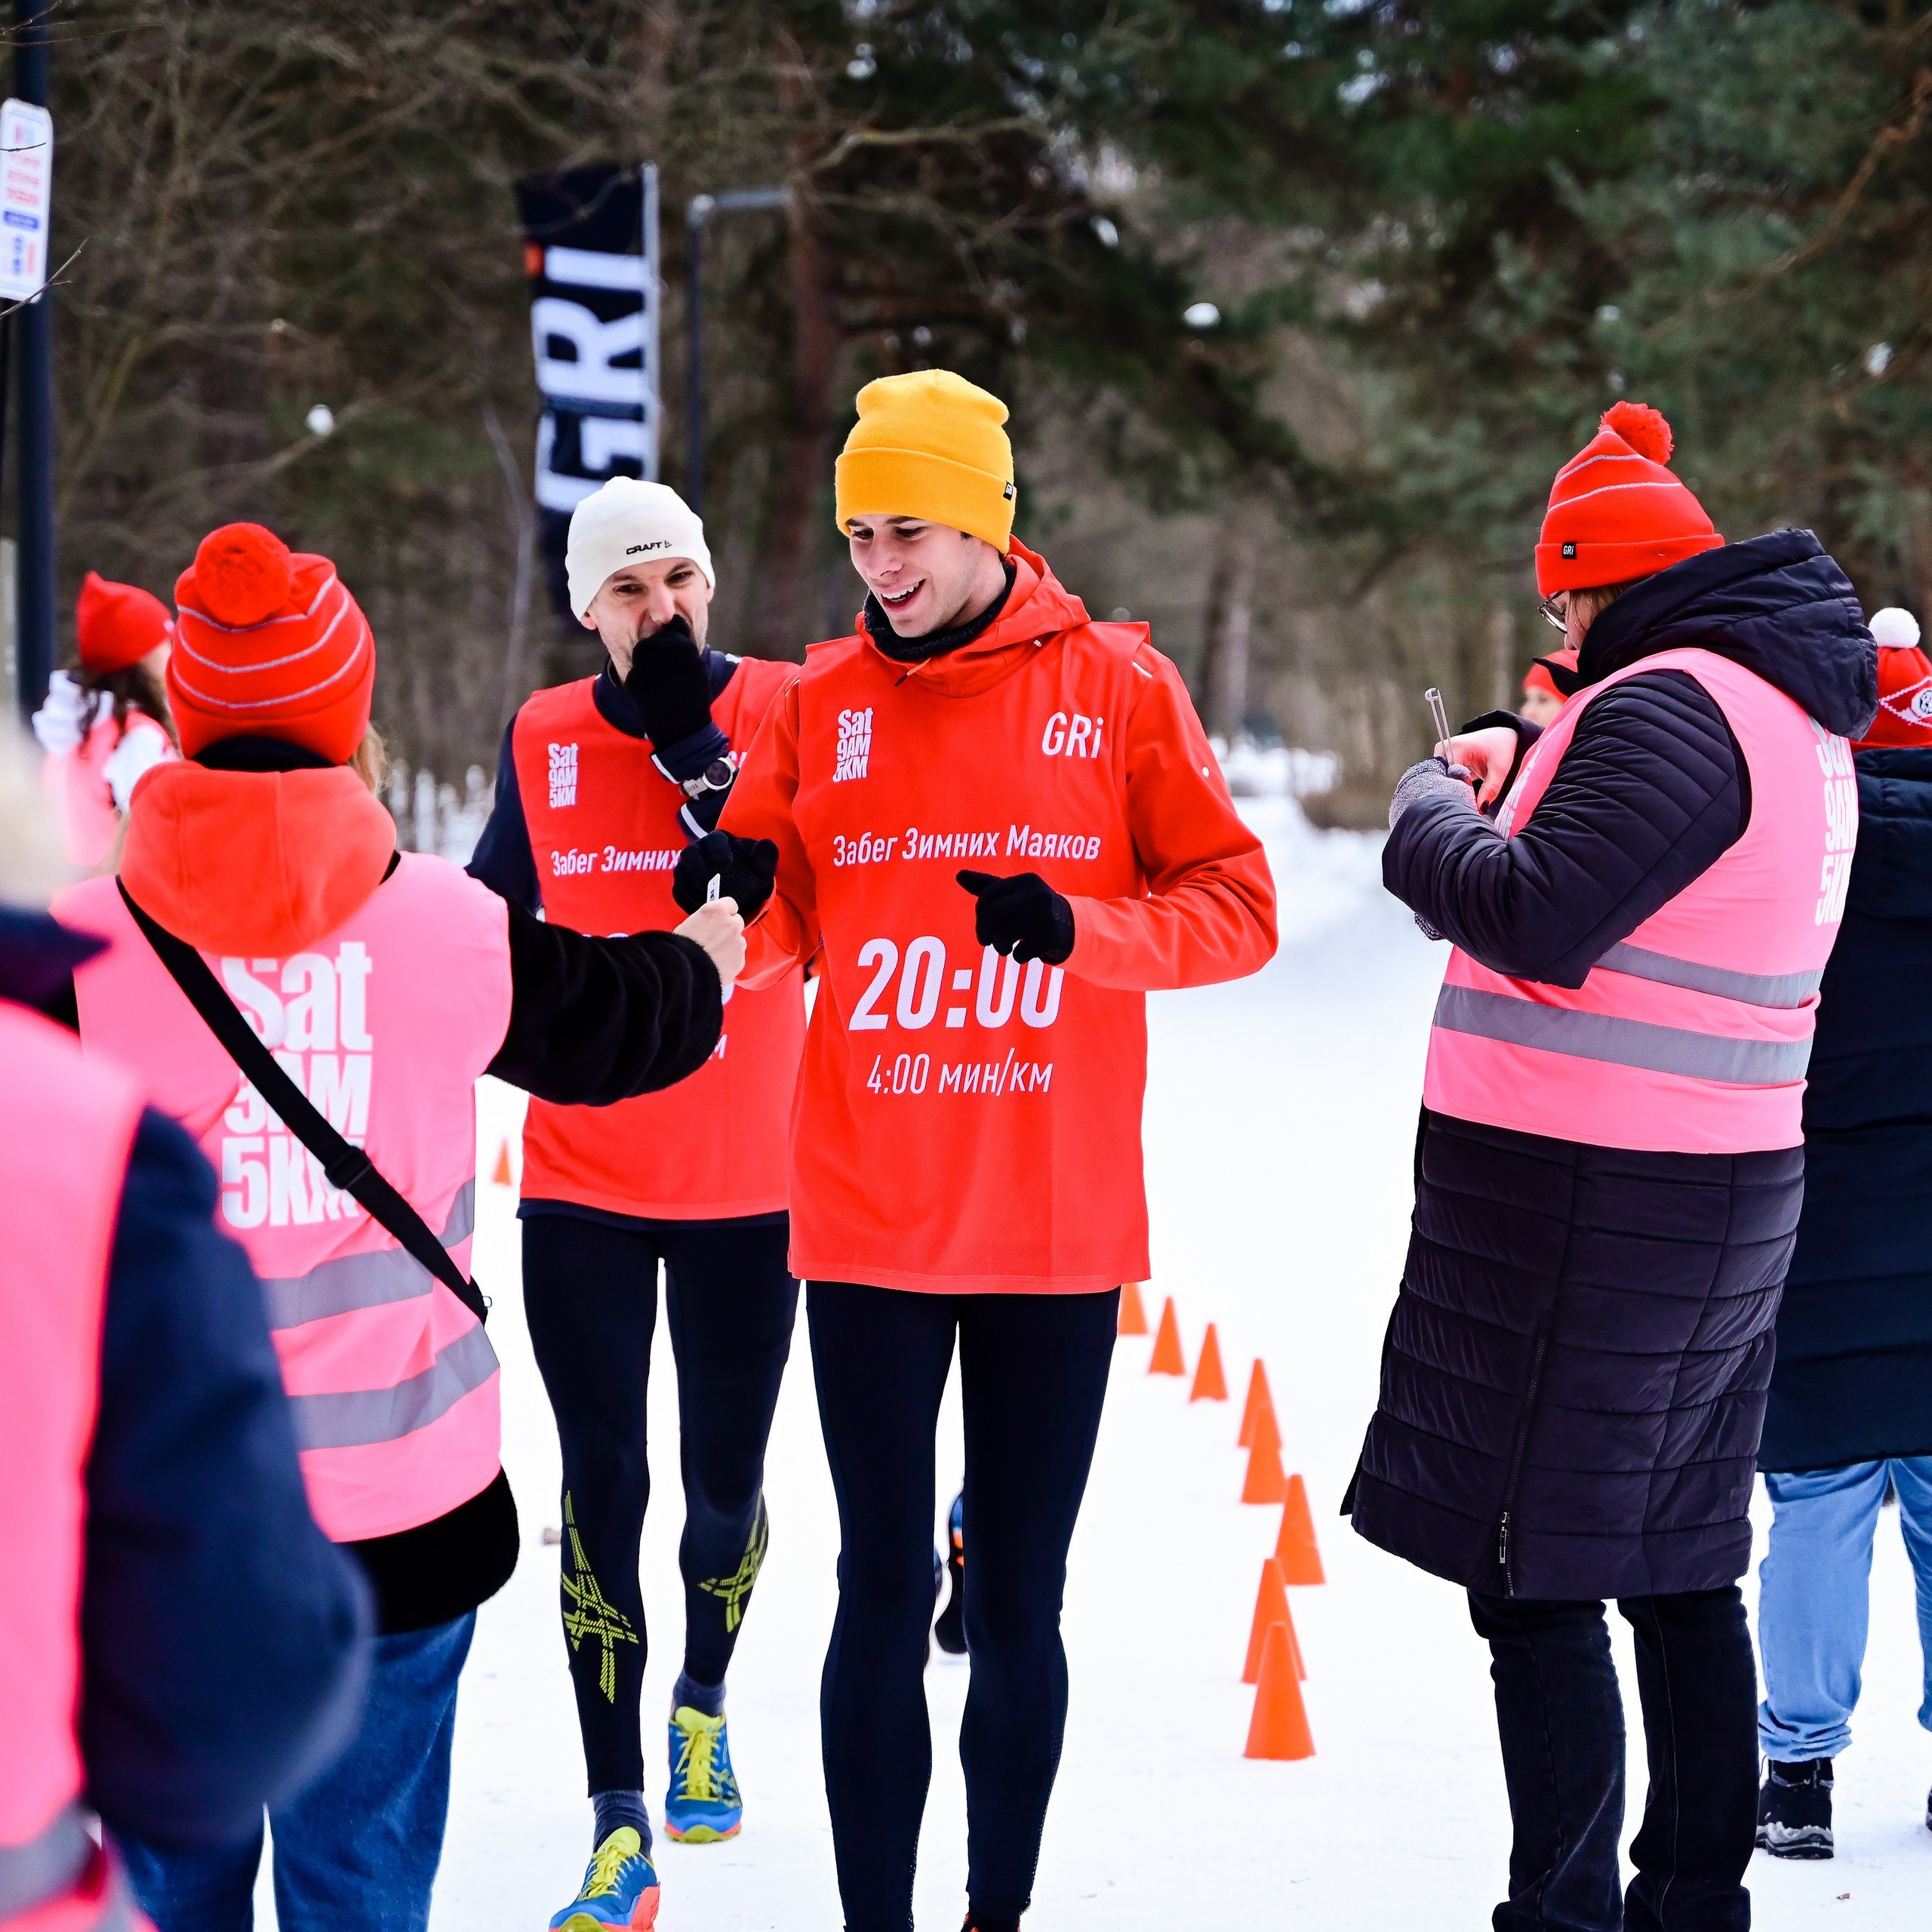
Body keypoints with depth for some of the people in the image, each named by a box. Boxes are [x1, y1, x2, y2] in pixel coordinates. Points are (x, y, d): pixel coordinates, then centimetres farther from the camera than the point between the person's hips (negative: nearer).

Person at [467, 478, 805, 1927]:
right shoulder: (543, 741, 0)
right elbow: (487, 919, 15)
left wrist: (697, 753, -24)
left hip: (748, 1182, -1)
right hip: (584, 1183, 1)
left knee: (725, 1482, 9)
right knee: (604, 1485, -3)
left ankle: (703, 1703, 39)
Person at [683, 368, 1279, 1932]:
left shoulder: (1116, 686, 0)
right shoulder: (822, 699, 6)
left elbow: (1235, 908, -1)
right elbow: (782, 927, 10)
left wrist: (1077, 926, -17)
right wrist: (735, 895, -12)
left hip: (1060, 1229, -1)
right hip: (869, 1224, 1)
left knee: (1020, 1600, 7)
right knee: (885, 1595, 1)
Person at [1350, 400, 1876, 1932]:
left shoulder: (1669, 704, -16)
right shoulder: (1802, 715, 16)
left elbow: (1540, 920, -23)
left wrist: (1429, 811, -7)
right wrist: (1524, 769, 15)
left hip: (1578, 1195, -10)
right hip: (1731, 1180, 10)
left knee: (1535, 1579, -6)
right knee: (1680, 1571, 15)